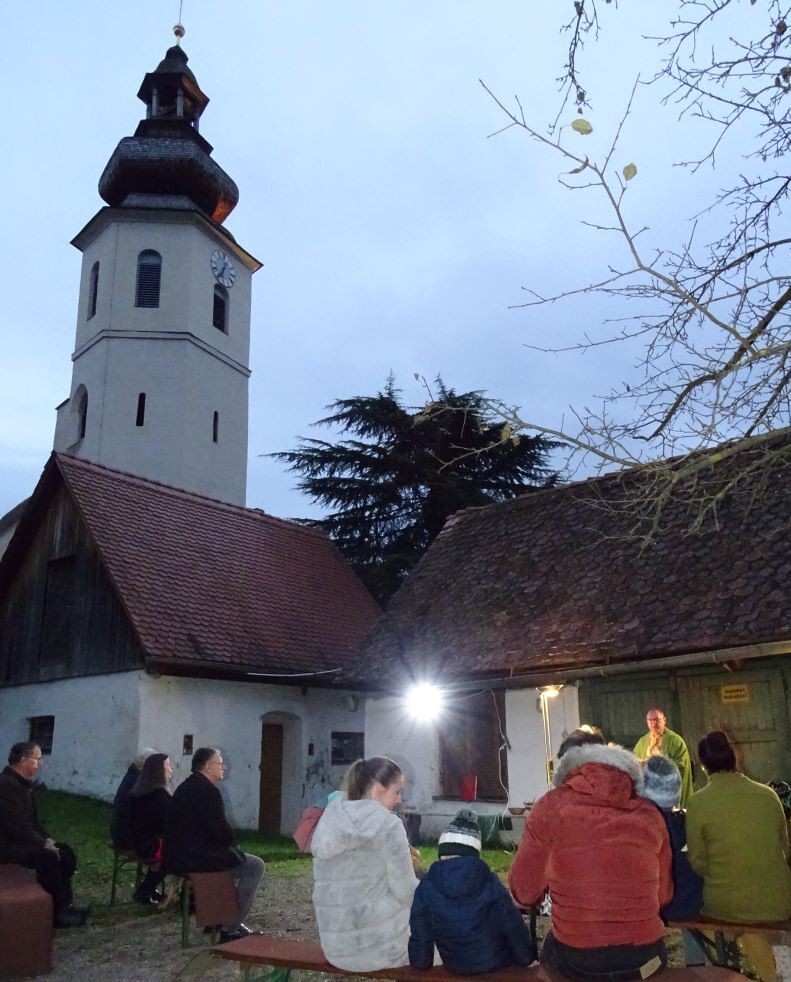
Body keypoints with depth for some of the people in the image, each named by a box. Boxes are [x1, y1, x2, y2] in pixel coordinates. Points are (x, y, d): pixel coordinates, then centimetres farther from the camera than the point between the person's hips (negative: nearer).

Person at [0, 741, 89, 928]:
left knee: (65, 852, 3)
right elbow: (18, 827, -27)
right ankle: (55, 913, -14)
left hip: (21, 839, 11)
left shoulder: (22, 783, 11)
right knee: (49, 857, -25)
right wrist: (43, 843, -21)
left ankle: (64, 904, 8)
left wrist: (46, 838, 4)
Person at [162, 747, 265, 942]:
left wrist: (226, 840, 11)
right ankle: (230, 928, -2)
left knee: (237, 859, 28)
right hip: (196, 858, -10)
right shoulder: (207, 790, -17)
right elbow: (224, 834, -19)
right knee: (255, 866, -3)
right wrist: (229, 838, 2)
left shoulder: (186, 787, 15)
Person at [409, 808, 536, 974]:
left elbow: (420, 934, -9)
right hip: (497, 962, -2)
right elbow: (514, 927, -6)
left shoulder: (426, 887, -13)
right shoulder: (490, 883, -13)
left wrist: (419, 963, 7)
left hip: (456, 968, 2)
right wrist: (527, 957, 9)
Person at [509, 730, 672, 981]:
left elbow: (524, 892, -3)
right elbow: (663, 895, 9)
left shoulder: (551, 807, -7)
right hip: (645, 956, 3)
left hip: (576, 960, -2)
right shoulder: (649, 813, 1)